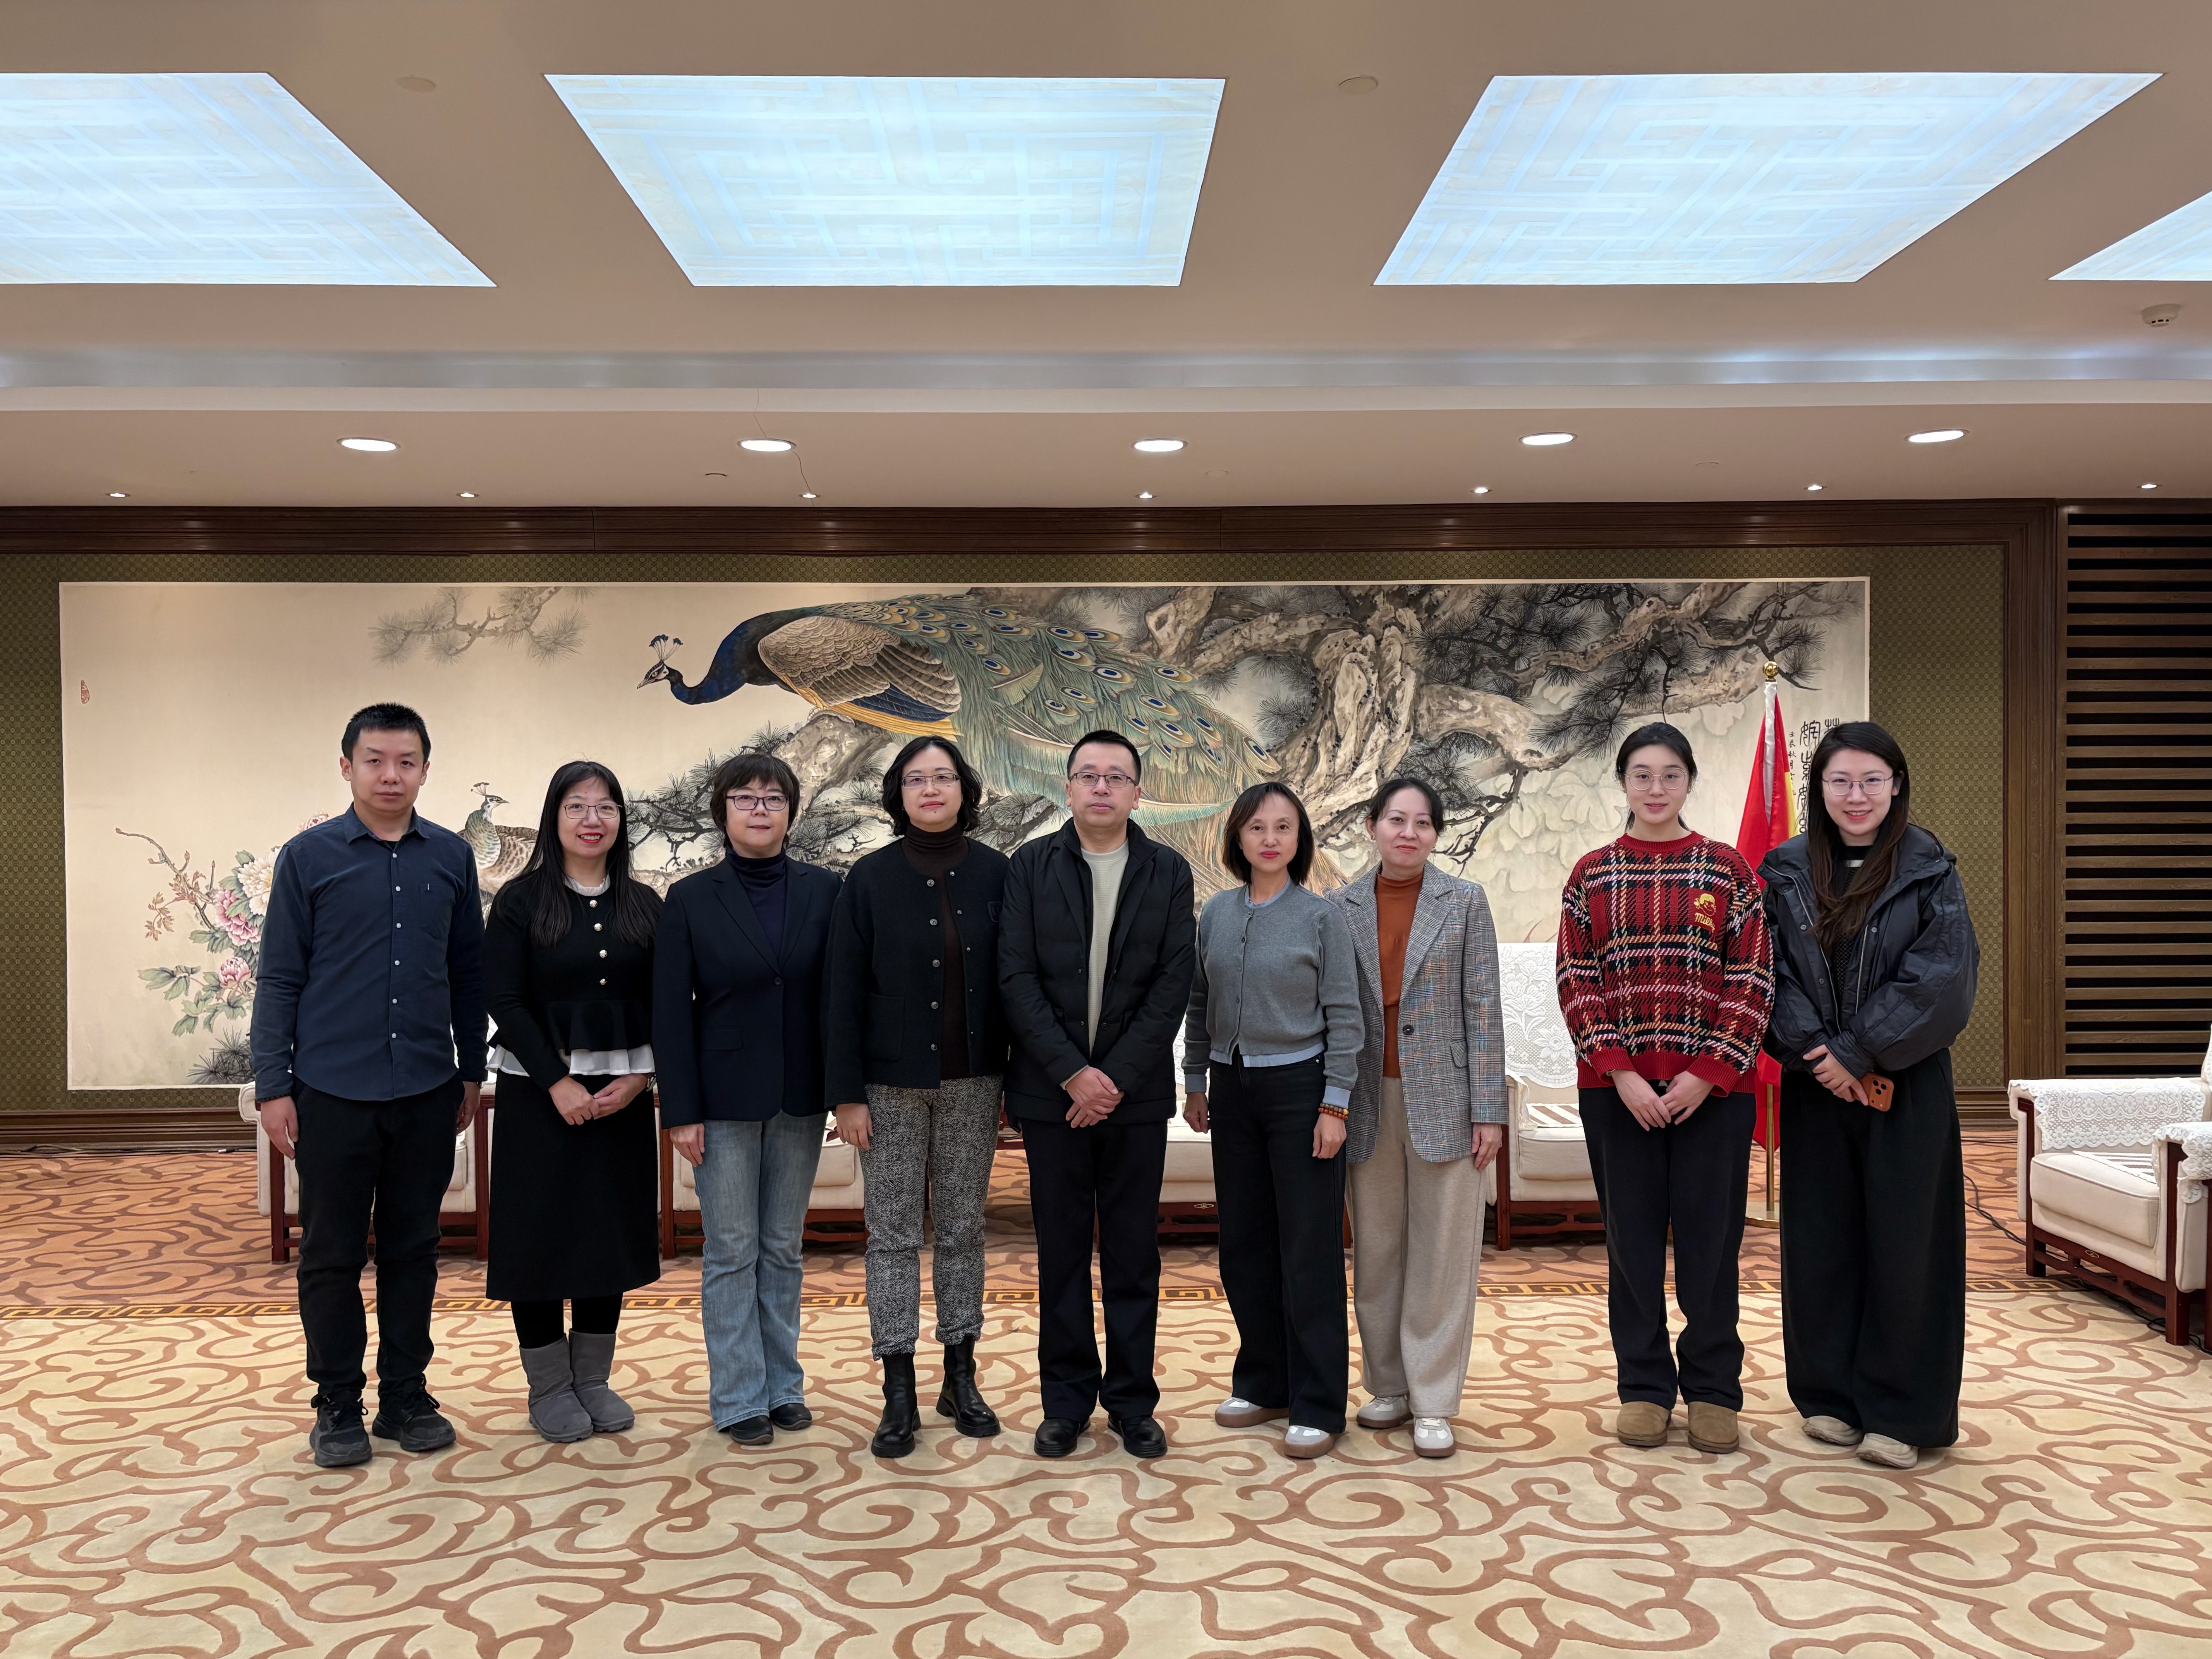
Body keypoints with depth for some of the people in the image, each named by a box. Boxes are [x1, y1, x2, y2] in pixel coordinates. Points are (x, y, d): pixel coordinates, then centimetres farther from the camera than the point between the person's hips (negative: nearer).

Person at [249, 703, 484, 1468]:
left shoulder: (451, 857, 5)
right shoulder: (309, 856, -1)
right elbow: (278, 977, 0)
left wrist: (472, 1072, 10)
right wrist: (273, 1086, -4)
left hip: (427, 1091, 2)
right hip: (333, 1091, -2)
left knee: (413, 1248, 11)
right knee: (332, 1254, 7)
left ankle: (406, 1396, 24)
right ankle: (337, 1406, 21)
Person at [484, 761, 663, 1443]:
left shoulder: (643, 906, 7)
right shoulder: (521, 900, -3)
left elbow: (662, 1003, 6)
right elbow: (504, 1000, -8)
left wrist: (639, 1075, -8)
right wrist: (558, 1082, -14)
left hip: (622, 1094, 3)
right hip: (540, 1092, -3)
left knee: (613, 1231, 8)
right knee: (541, 1231, 2)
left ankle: (593, 1380, 22)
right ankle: (549, 1387, 17)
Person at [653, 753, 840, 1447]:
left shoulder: (824, 892, 2)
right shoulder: (691, 900, -2)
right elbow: (670, 1014, -4)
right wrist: (681, 1112, -8)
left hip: (799, 1101, 2)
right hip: (725, 1100, -2)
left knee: (783, 1248, 12)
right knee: (732, 1252, 4)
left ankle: (783, 1384, 23)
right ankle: (739, 1398, 15)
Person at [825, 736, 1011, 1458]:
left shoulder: (995, 874, 0)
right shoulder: (870, 879, -3)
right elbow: (845, 993, -3)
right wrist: (847, 1093, -7)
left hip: (972, 1080, 1)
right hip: (892, 1084, -1)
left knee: (963, 1228, 11)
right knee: (894, 1233, 4)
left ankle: (961, 1378, 23)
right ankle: (899, 1394, 14)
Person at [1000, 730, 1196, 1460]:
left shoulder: (1168, 872, 4)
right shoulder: (1031, 865, 2)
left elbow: (1174, 983, -3)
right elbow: (1017, 977, -4)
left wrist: (1116, 1077, -11)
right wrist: (1072, 1073, -12)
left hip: (1136, 1091, 0)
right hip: (1051, 1090, 0)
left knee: (1134, 1254, 7)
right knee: (1061, 1250, 8)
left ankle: (1132, 1400, 19)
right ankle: (1066, 1400, 20)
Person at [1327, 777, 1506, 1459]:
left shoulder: (1464, 902, 1)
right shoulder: (1342, 908, 5)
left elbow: (1483, 1009, -1)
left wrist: (1488, 1110, -6)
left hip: (1441, 1096, -2)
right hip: (1368, 1099, 2)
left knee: (1442, 1251, 1)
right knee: (1376, 1250, 8)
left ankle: (1433, 1402, 10)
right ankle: (1388, 1387, 22)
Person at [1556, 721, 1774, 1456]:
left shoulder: (1729, 869, 3)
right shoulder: (1592, 875, 5)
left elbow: (1753, 978, -1)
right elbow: (1576, 980, 0)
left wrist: (1708, 1073, -10)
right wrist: (1621, 1073, -10)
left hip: (1711, 1086, 0)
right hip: (1618, 1088, 1)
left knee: (1711, 1235, 6)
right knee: (1633, 1234, 8)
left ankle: (1712, 1387, 20)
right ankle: (1645, 1386, 20)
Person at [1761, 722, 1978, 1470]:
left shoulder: (1928, 871, -2)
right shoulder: (1785, 872, 3)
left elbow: (1943, 976, -10)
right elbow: (1772, 973, -1)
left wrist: (1857, 1050, -14)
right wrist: (1819, 1054, -13)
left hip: (1906, 1086, -2)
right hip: (1815, 1088, 2)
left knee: (1903, 1240, 3)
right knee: (1821, 1238, 7)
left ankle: (1901, 1412, 15)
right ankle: (1829, 1395, 21)